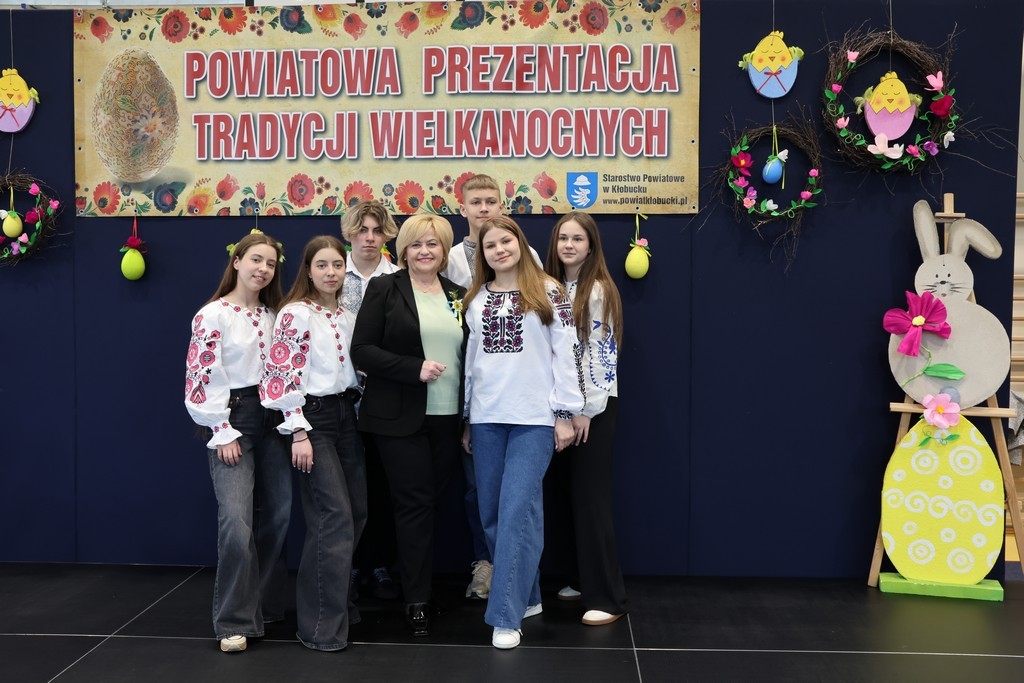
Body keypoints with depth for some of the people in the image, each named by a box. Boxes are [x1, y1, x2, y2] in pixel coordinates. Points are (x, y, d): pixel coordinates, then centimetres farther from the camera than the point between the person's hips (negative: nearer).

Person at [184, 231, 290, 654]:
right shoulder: (212, 315, -7)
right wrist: (223, 433, -14)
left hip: (271, 417, 6)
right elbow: (203, 378, -11)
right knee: (236, 521, -13)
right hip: (232, 417, -6)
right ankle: (235, 622, -2)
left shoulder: (273, 314, 11)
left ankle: (267, 605, 24)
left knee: (277, 514, 8)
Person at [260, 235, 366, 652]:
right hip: (313, 418, -8)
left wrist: (358, 411, 15)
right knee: (334, 517, -11)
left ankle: (334, 598, 25)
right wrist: (298, 432, -18)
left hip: (346, 414, 8)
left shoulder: (345, 315, 11)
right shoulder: (296, 313, -10)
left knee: (357, 512, 8)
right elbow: (282, 374, -15)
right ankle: (322, 625, -1)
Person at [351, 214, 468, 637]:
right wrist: (415, 368, -19)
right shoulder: (384, 289, -2)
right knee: (415, 503, -1)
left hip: (448, 418, 4)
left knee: (430, 501, 9)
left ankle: (420, 584, 24)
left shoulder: (458, 296, 12)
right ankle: (416, 601, 9)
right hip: (400, 418, -4)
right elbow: (362, 350, -8)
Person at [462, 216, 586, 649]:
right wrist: (466, 418, 15)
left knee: (517, 511, -11)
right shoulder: (476, 299, 13)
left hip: (534, 417, -5)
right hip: (487, 418, 5)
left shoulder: (548, 292, 1)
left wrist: (566, 413, -6)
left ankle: (506, 616, -6)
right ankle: (526, 597, 23)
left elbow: (566, 352, -2)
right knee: (492, 513, 7)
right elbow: (471, 358, 16)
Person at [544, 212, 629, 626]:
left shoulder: (599, 291, -8)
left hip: (594, 406, -6)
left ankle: (607, 597, 0)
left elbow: (601, 354, -12)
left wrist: (587, 410, -16)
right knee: (573, 495, 10)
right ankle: (583, 579, 21)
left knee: (592, 497, -6)